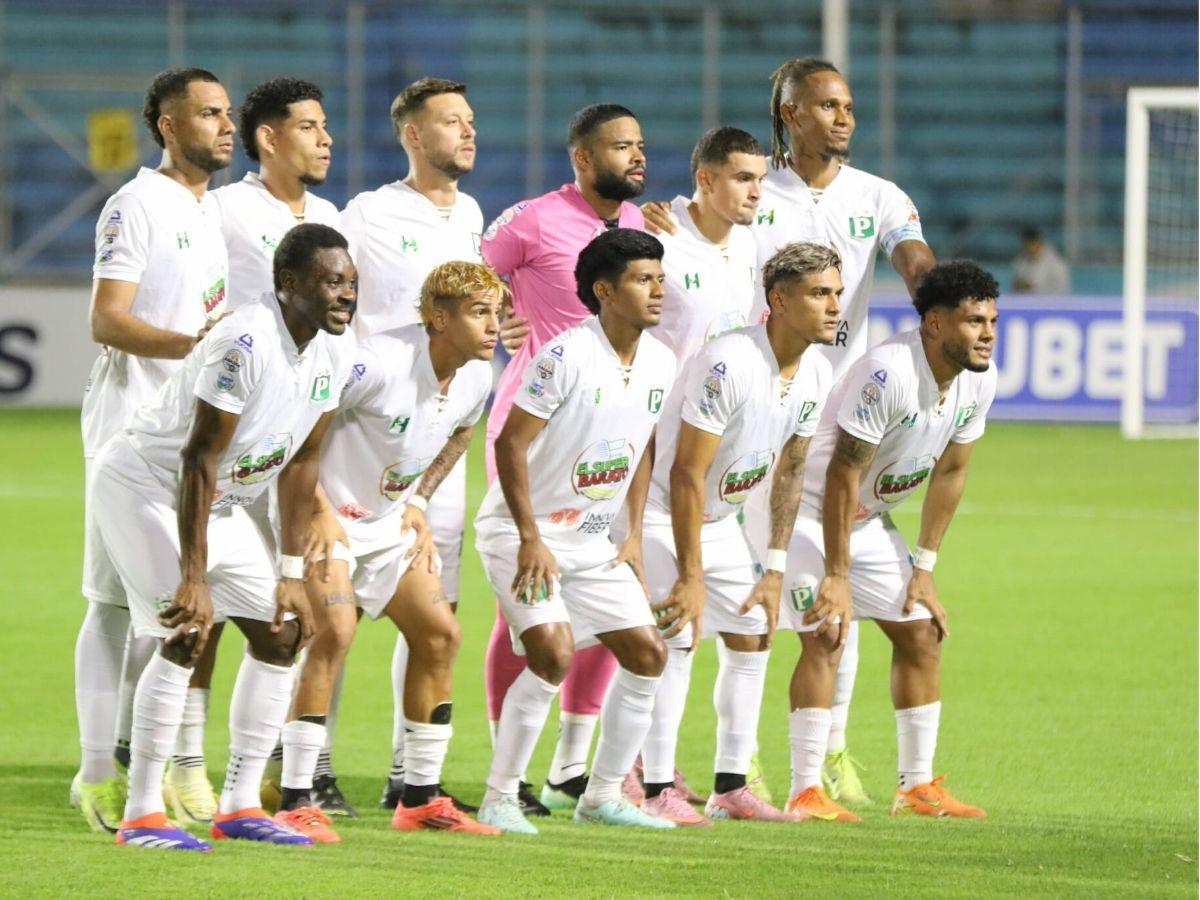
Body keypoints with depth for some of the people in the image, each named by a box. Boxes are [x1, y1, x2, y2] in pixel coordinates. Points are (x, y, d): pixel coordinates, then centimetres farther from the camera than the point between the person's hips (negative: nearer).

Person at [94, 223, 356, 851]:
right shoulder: (245, 343, -31)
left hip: (226, 499, 9)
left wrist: (291, 573, -2)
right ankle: (141, 814, -14)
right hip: (145, 485, -9)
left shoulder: (336, 352, -6)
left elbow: (300, 463, 1)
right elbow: (200, 458, -30)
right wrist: (194, 579, -32)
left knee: (279, 634, 3)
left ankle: (239, 806, 10)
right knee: (186, 634, -20)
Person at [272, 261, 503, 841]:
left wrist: (419, 500, 9)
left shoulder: (476, 377, -4)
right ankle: (295, 802, -20)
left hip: (391, 520, 8)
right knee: (336, 629, -24)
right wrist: (319, 510, -24)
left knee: (439, 633, 4)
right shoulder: (381, 361, -29)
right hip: (330, 515, -8)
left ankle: (421, 799, 16)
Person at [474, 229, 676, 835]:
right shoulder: (567, 357, -20)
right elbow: (510, 443, -19)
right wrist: (530, 540, -21)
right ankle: (499, 800, -12)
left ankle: (603, 797, 15)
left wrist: (635, 535, 11)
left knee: (646, 653, 3)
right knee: (552, 652, -23)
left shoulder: (659, 363, 2)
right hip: (520, 534, -8)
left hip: (591, 542, 8)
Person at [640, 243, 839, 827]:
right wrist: (690, 578, -27)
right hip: (662, 512, -8)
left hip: (721, 518, 8)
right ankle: (657, 790, -12)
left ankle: (730, 787, 13)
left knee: (751, 640, 6)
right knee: (674, 642, -16)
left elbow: (789, 472, 7)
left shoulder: (815, 374, -5)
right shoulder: (728, 363, -30)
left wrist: (774, 570, 4)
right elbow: (687, 474, -28)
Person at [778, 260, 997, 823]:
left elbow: (950, 472, 6)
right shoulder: (890, 374, -31)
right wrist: (837, 578, -27)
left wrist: (924, 569, 5)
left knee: (922, 634, 5)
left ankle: (917, 786, 12)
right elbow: (843, 474, -28)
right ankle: (805, 792, -16)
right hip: (809, 509, -8)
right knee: (824, 640, -18)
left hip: (869, 520, 8)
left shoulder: (979, 380, -6)